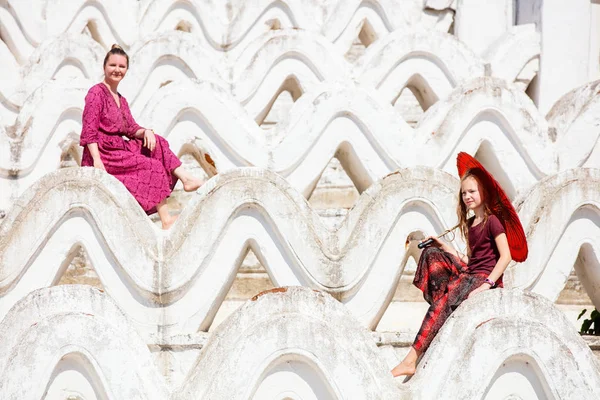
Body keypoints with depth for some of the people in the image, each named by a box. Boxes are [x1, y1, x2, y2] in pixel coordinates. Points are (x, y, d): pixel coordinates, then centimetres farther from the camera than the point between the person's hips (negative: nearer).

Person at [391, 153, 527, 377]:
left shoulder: (492, 221, -7)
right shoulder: (469, 223, 17)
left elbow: (506, 255, -15)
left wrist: (487, 284, -23)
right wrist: (444, 247, 9)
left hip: (486, 278, -9)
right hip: (469, 274, 9)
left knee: (443, 305, -26)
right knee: (432, 255, -3)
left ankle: (411, 360, -31)